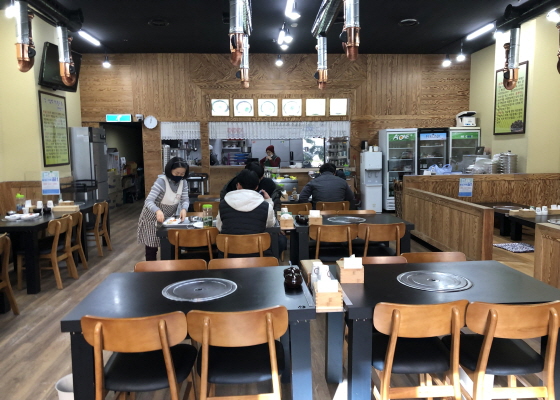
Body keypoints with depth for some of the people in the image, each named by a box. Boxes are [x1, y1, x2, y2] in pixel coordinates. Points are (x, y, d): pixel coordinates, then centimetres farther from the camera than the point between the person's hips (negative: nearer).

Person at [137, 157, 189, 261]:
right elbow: (148, 201, -32)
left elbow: (185, 200, -8)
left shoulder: (183, 182, -10)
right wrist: (158, 211, -52)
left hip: (169, 218, 5)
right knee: (152, 247, 2)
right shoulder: (161, 181, -27)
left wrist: (184, 209, -31)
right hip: (153, 218, -5)